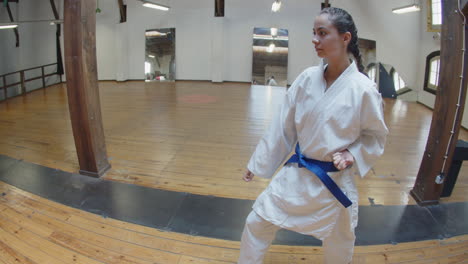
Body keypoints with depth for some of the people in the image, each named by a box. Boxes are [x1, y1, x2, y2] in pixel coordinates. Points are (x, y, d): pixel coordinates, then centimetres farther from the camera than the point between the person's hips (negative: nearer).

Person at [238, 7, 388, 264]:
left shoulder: (363, 89, -17)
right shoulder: (307, 79, -7)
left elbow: (376, 136, -2)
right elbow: (283, 126, -1)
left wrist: (352, 154, -20)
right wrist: (257, 163, 4)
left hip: (334, 181, -2)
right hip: (296, 173, 3)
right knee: (257, 222, 11)